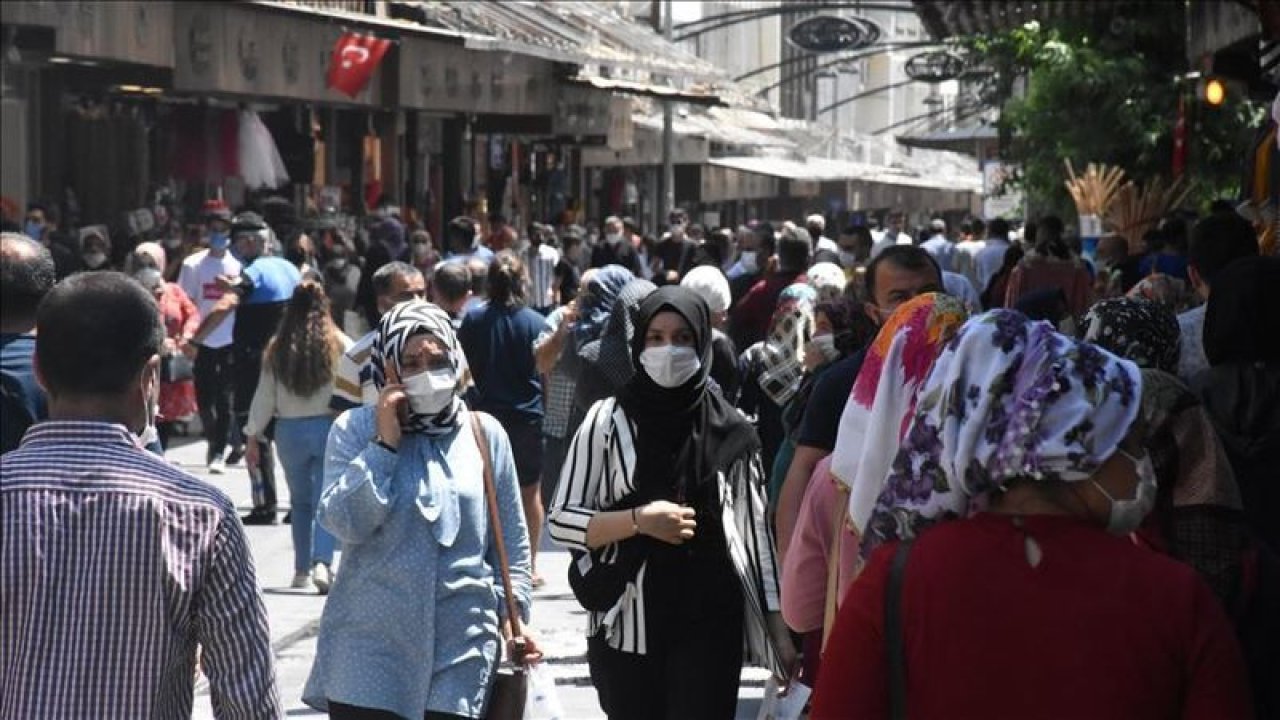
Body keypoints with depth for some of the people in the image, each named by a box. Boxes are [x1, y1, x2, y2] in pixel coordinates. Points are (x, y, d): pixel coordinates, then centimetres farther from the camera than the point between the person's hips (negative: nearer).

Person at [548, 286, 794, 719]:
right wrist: (639, 519, -15)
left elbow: (755, 530, 7)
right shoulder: (607, 421, 1)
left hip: (709, 625, 0)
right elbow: (561, 520, -1)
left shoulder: (730, 431, 4)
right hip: (627, 623, 0)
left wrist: (778, 628, 4)